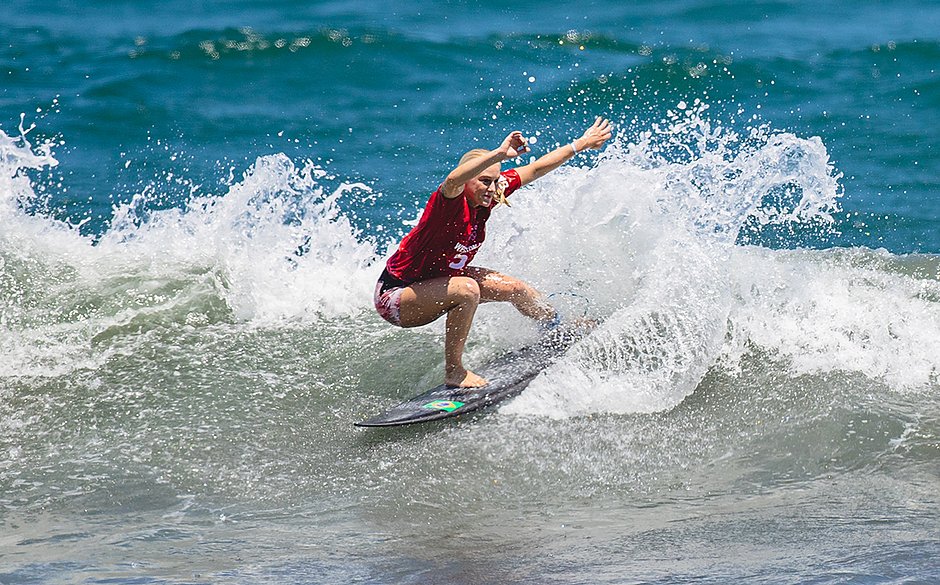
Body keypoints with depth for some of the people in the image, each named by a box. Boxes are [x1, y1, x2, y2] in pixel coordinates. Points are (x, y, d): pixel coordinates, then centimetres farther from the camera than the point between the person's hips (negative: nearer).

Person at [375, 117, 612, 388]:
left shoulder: (492, 192, -9)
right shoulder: (450, 201, -31)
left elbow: (537, 168, 0)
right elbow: (453, 179, -58)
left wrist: (582, 143, 5)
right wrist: (500, 154, -67)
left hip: (440, 279, 9)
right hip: (395, 297, -9)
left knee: (513, 287, 15)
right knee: (467, 290, -35)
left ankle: (560, 326, 46)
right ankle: (453, 371, -20)